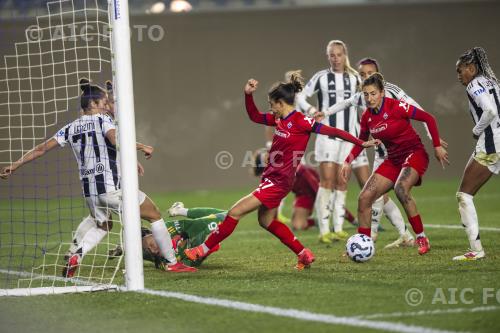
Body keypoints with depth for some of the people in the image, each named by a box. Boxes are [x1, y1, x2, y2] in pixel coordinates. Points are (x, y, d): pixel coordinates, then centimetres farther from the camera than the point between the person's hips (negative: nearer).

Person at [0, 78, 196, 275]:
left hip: (89, 190, 6)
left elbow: (41, 149, 12)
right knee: (154, 215, 9)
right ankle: (171, 262, 11)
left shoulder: (71, 128, 13)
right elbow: (116, 140, -23)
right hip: (112, 186, -6)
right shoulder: (102, 120, -2)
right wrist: (141, 147, -11)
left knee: (101, 225, 30)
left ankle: (76, 256, 5)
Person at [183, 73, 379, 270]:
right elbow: (255, 117, 20)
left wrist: (361, 143, -15)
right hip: (271, 178, 10)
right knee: (266, 221, 24)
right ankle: (304, 254, 30)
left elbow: (333, 131, -15)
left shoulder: (301, 122, -17)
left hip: (280, 181, -10)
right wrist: (248, 95, 5)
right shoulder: (279, 119, 7)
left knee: (235, 213, -9)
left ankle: (203, 250, 1)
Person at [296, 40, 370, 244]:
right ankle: (324, 231, -11)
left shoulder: (354, 78, 9)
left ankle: (339, 229, 7)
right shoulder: (321, 78, 1)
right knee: (327, 180, -10)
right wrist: (309, 109, -15)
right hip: (327, 134, -3)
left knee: (342, 184, 4)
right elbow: (301, 96, 4)